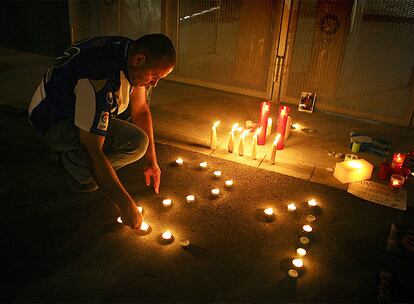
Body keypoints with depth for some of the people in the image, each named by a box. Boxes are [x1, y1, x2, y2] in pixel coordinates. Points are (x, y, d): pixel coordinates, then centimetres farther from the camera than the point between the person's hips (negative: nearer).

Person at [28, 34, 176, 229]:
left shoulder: (132, 53, -9)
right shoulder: (100, 79, -37)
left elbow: (141, 110, 1)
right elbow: (92, 151, -35)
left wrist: (152, 162, 2)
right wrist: (126, 205, -30)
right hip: (54, 123, -9)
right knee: (136, 142, -28)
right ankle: (72, 161, -3)